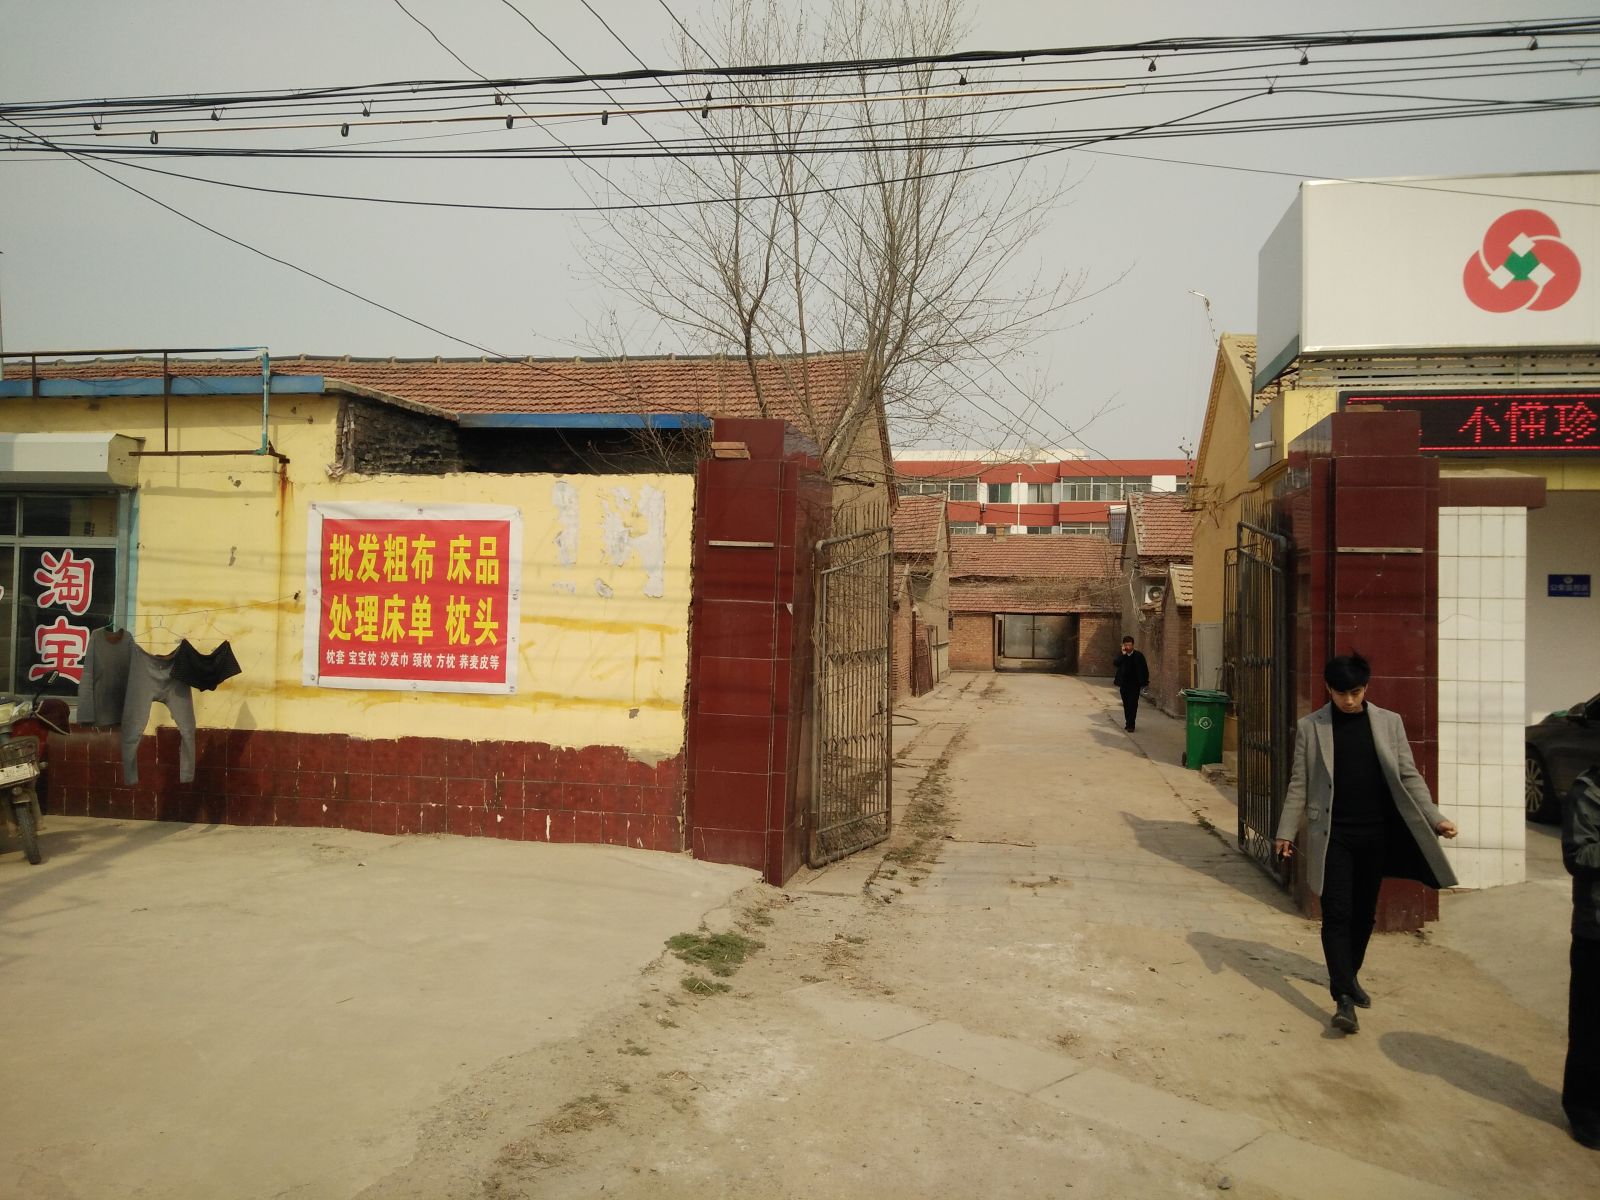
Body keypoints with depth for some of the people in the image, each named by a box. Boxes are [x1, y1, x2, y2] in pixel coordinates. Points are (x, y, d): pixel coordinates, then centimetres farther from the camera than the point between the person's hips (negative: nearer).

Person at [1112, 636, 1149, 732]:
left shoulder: (1138, 656, -2)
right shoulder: (1121, 655, 3)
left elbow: (1144, 669, 1)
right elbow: (1116, 663, -17)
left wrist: (1144, 682, -2)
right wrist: (1123, 654, -18)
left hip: (1135, 684, -3)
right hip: (1124, 684, 3)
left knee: (1133, 704, -8)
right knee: (1126, 705, 10)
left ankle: (1131, 725, -6)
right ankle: (1128, 723, 21)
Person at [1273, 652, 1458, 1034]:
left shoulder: (1389, 722, 4)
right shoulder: (1310, 727, -1)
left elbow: (1408, 776, 6)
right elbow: (1299, 784, 2)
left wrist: (1434, 817, -3)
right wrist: (1286, 831, 0)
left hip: (1375, 834, 2)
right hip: (1333, 835, -2)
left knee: (1364, 913, 13)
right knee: (1337, 914, -6)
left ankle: (1350, 975, 33)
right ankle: (1344, 997, -5)